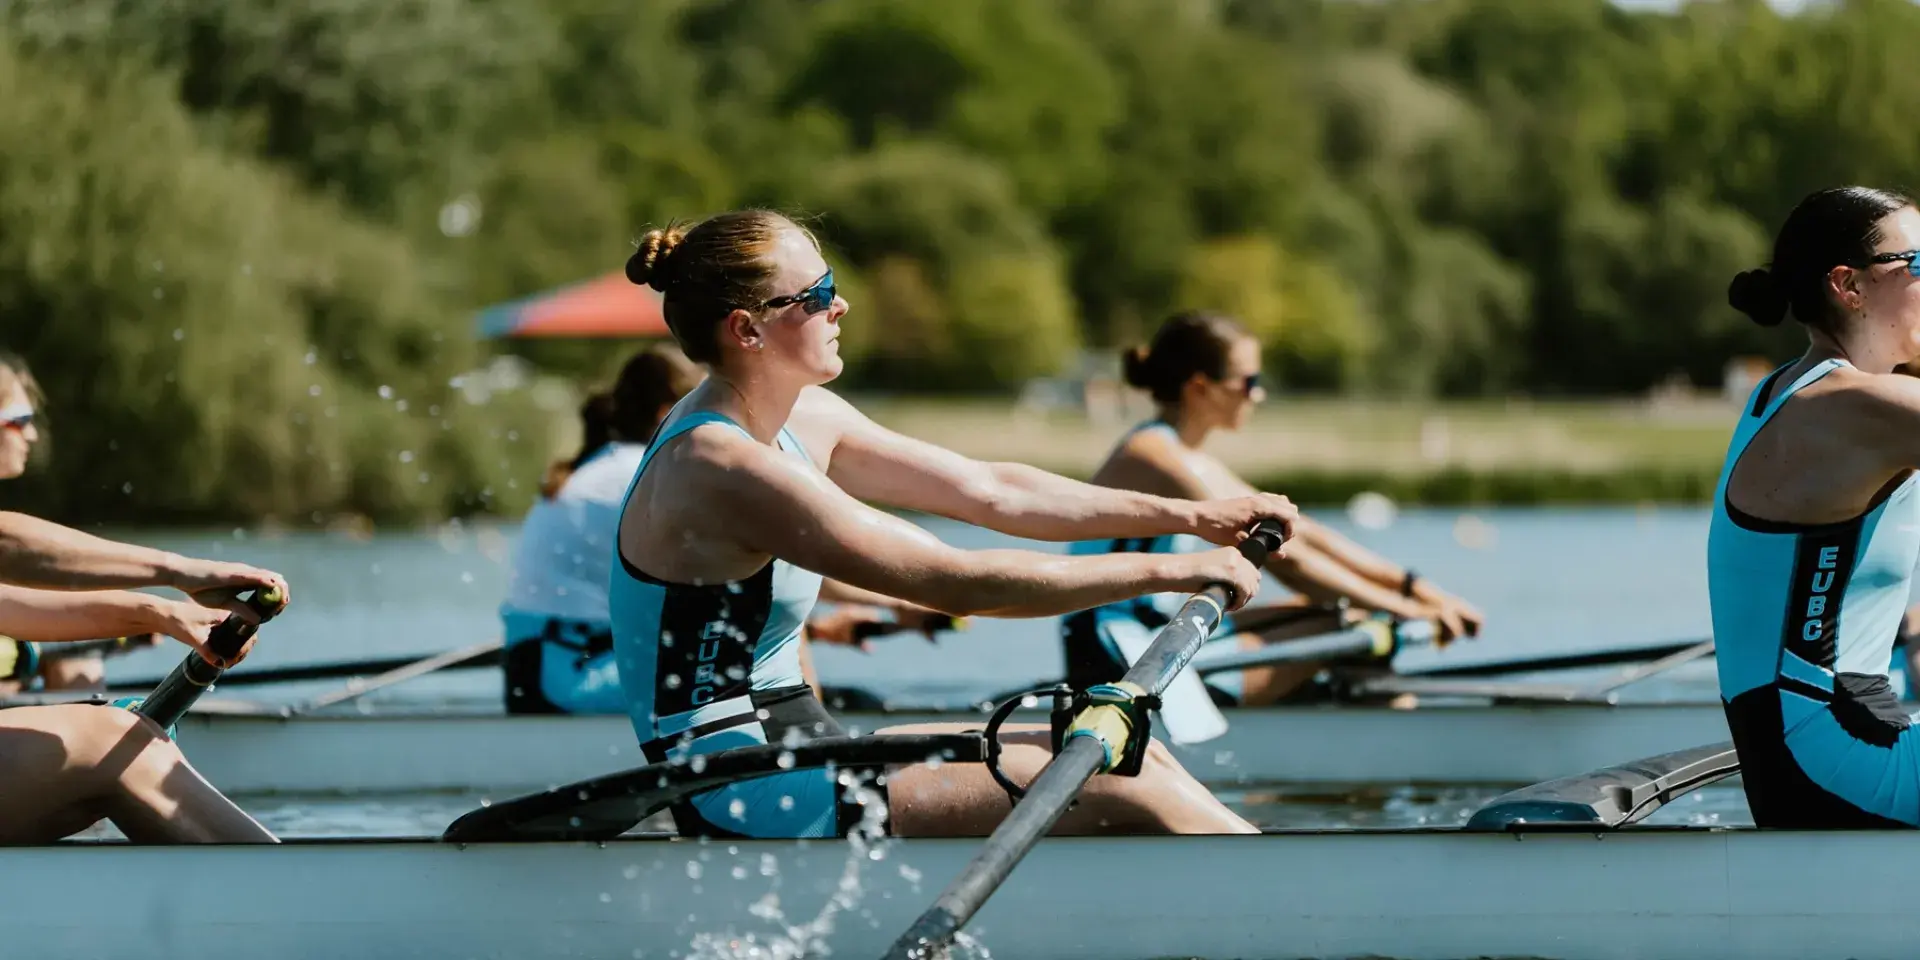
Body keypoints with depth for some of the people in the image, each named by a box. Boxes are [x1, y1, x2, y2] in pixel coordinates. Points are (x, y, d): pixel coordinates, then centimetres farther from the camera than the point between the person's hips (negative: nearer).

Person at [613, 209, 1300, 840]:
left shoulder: (799, 419, 8)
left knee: (1132, 758, 6)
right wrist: (1168, 571, -16)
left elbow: (989, 491, 13)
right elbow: (956, 582, -22)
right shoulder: (721, 470, -22)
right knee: (1127, 798, -13)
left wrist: (1192, 517, 9)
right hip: (743, 805, -10)